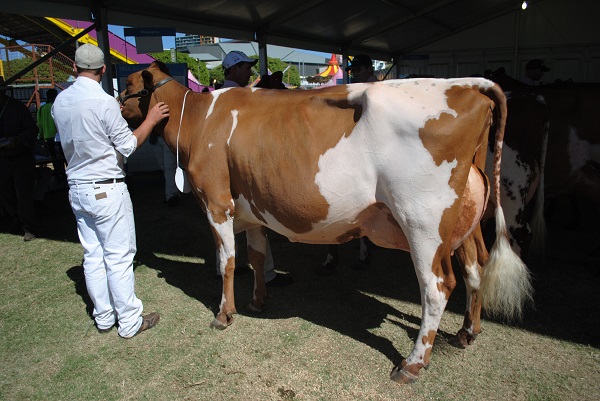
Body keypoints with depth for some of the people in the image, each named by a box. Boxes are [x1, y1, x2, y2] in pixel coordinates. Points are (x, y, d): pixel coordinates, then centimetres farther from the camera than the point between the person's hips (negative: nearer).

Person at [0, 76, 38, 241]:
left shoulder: (17, 107, -8)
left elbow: (32, 129, -12)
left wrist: (16, 141, -25)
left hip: (22, 159, -5)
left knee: (23, 195, -3)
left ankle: (28, 228, 8)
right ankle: (15, 222, 27)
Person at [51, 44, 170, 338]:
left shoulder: (60, 101, 5)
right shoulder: (104, 102, -16)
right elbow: (128, 146, -10)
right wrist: (151, 119, 1)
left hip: (77, 189, 7)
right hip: (107, 190, -7)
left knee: (93, 256, 14)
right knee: (119, 257, 1)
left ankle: (104, 317, 26)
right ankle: (129, 322, 12)